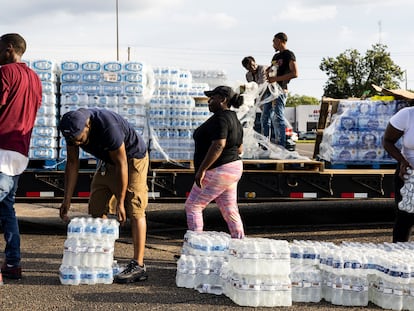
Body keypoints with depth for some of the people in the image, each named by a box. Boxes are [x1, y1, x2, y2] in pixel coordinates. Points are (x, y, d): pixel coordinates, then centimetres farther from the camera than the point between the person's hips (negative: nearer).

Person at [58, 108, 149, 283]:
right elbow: (72, 164, -5)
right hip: (107, 162, 8)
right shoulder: (72, 129, -16)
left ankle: (138, 265, -15)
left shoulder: (108, 127, -37)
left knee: (135, 211, -14)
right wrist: (67, 200, -7)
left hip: (133, 159, -8)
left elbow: (121, 165, -29)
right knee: (96, 208, 4)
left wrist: (120, 202, -25)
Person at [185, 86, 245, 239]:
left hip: (217, 172, -10)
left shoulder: (220, 119, -17)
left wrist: (201, 169, -27)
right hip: (234, 168, 10)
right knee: (230, 211, 12)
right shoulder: (233, 119, 14)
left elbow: (218, 145, -28)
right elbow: (239, 149, 18)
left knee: (192, 206, 1)